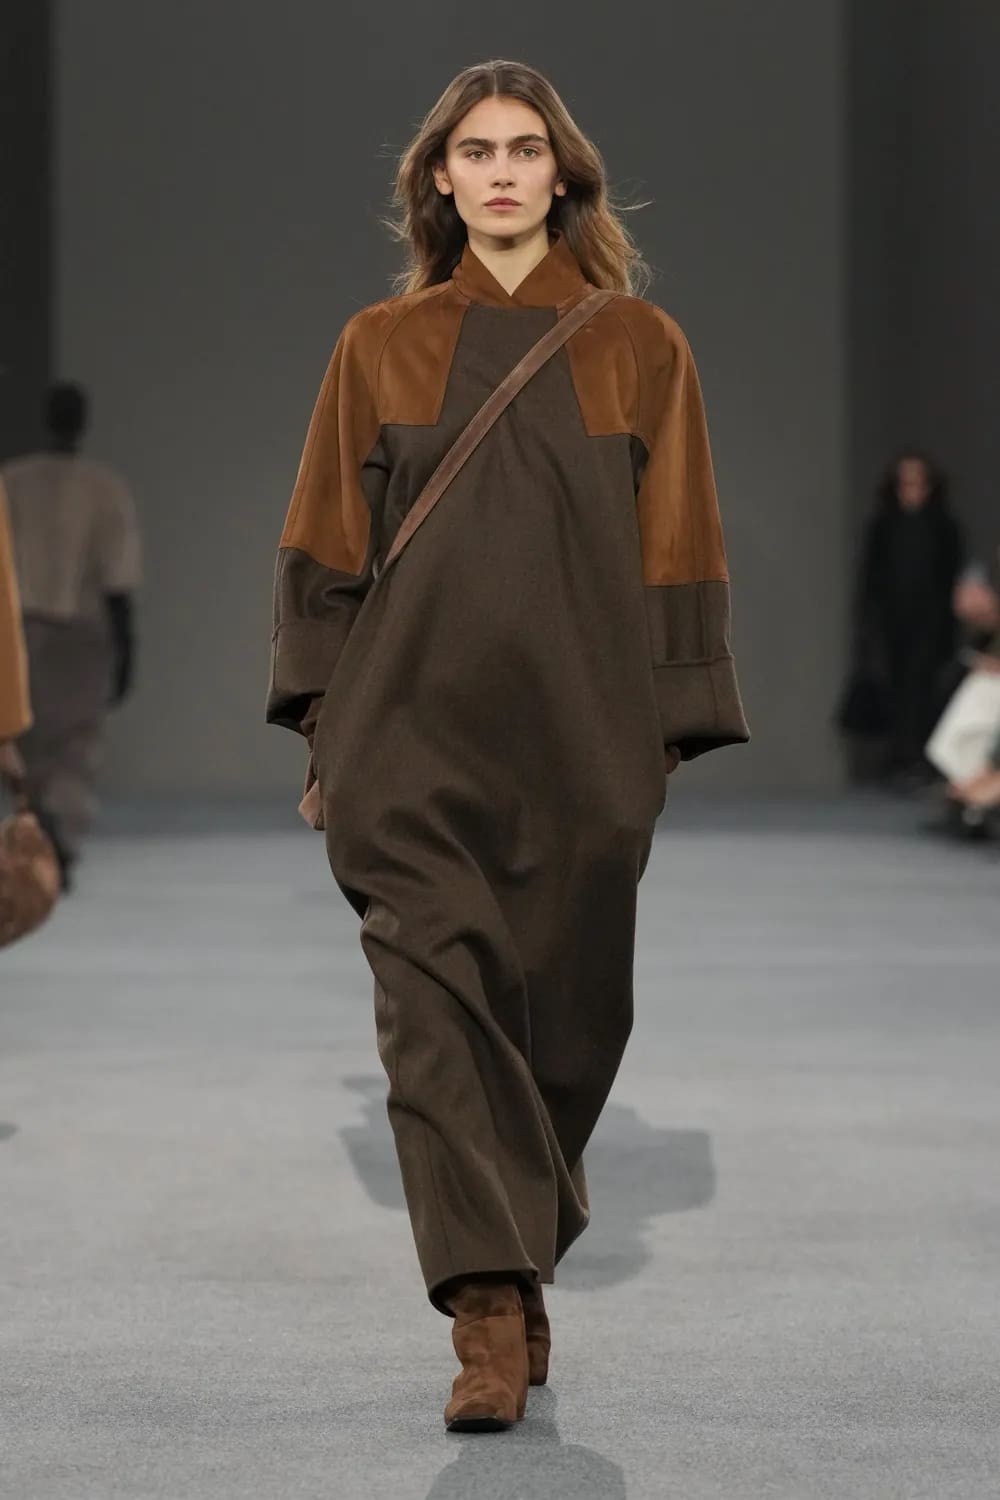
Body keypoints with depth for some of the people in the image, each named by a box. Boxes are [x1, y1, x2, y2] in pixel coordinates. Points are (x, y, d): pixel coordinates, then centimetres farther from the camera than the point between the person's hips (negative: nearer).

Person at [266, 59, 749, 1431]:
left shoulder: (639, 349, 6)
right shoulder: (381, 347, 8)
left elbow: (676, 555, 4)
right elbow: (330, 548, 9)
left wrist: (670, 740, -1)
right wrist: (324, 725, 2)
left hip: (577, 739, 0)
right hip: (413, 738, 0)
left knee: (562, 1020, 5)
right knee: (436, 1005, -13)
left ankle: (513, 1275, 27)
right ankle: (492, 1319, -16)